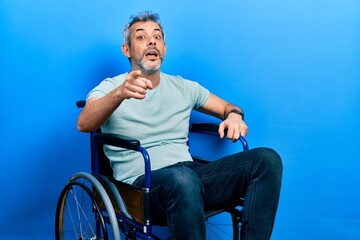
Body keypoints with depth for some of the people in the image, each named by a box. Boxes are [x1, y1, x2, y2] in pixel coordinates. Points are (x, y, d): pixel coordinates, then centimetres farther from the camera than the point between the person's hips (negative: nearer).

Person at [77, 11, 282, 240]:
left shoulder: (183, 87, 19)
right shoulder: (111, 88, 4)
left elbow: (227, 107, 28)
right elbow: (84, 124, -16)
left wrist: (234, 115, 1)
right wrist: (119, 93, -36)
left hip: (190, 172, 5)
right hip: (140, 180, -5)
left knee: (267, 159, -16)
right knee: (182, 179, -41)